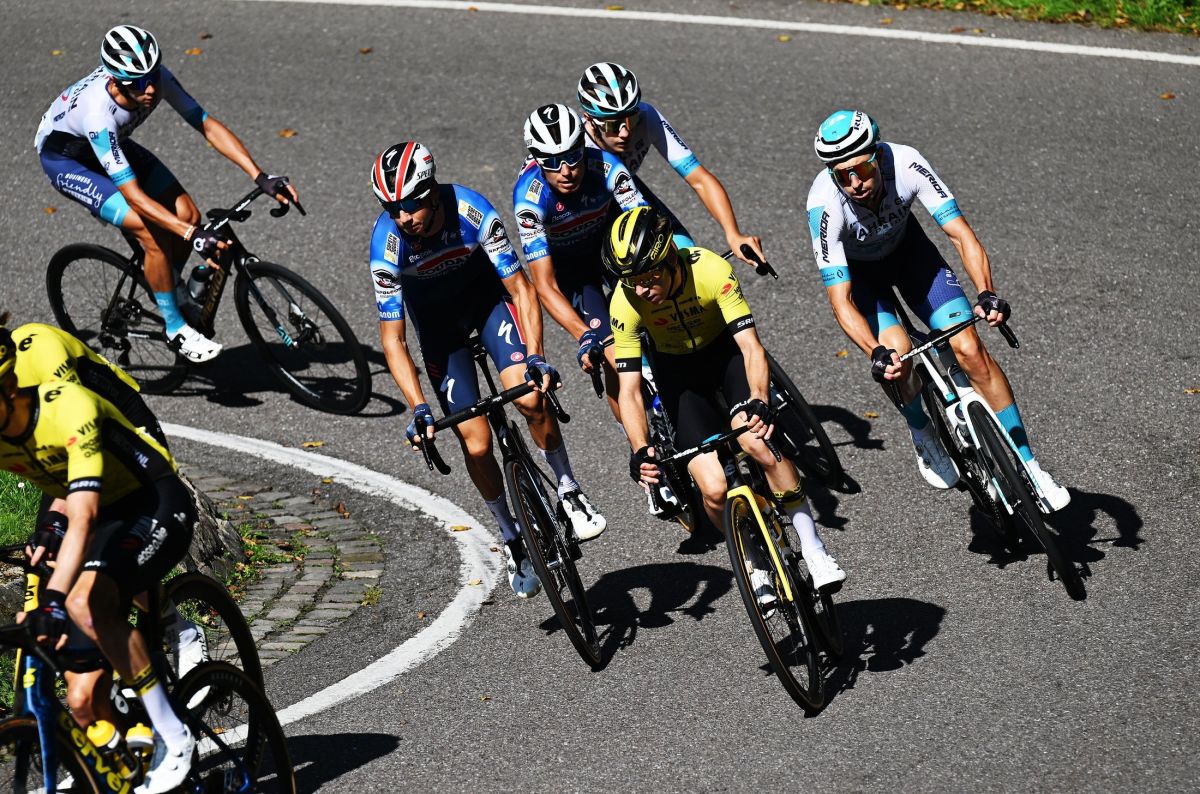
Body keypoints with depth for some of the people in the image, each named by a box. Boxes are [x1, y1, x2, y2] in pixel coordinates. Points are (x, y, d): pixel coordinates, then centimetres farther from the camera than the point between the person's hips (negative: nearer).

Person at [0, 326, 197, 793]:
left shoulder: (69, 408, -31)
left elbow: (83, 516, -40)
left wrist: (53, 600, -51)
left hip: (156, 505, -7)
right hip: (105, 513, 7)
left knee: (85, 604, -30)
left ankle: (172, 736, -22)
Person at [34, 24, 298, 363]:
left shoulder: (158, 79, -26)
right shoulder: (98, 112, -41)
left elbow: (208, 126, -21)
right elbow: (134, 196, -42)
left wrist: (261, 177, -31)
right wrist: (192, 235, -50)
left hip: (112, 143, 6)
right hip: (63, 155, -6)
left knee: (187, 213, -10)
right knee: (153, 231, -23)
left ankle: (168, 287, 18)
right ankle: (175, 328, -5)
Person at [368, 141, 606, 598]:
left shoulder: (471, 212, -32)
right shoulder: (386, 243, -29)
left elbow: (520, 288, -24)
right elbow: (392, 338, -23)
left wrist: (535, 355, -37)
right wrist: (418, 409, -32)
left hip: (487, 292, -1)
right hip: (436, 315, 1)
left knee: (529, 397, -26)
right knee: (476, 445, -8)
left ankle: (569, 490, -1)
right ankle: (513, 540, 14)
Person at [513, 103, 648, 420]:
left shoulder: (606, 168, -31)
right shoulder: (529, 197, -34)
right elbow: (545, 286, -34)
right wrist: (585, 336, -45)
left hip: (608, 243, 3)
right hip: (566, 264, -3)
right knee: (614, 355, -16)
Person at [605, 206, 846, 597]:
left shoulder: (711, 271, -32)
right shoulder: (625, 302, -27)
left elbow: (752, 348, -34)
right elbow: (629, 392, -24)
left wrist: (759, 404, -52)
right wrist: (640, 451, -40)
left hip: (726, 349, -1)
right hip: (677, 368, 1)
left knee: (757, 441, -30)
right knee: (715, 490, -17)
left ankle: (813, 549, -14)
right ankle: (755, 564, 11)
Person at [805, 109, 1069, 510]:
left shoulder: (906, 163, -34)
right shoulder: (825, 204, -37)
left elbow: (962, 234, -32)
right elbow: (841, 300, -37)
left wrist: (987, 293, -49)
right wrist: (876, 353, -52)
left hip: (905, 246, 1)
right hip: (856, 267, -1)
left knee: (970, 349, -12)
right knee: (896, 355, -25)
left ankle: (1027, 464, 0)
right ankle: (922, 434, 8)